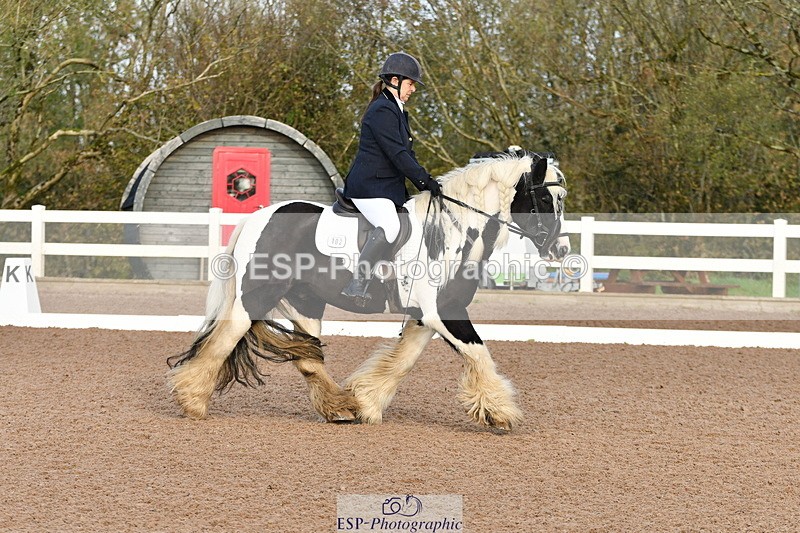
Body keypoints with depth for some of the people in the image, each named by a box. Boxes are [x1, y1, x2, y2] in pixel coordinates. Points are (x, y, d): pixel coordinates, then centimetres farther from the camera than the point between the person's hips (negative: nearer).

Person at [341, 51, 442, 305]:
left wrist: (424, 181, 10)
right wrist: (424, 180, -19)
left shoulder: (397, 110, 20)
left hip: (389, 186, 11)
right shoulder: (382, 111, -13)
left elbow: (406, 153, 22)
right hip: (369, 187, -11)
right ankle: (357, 284, -34)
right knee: (390, 226, -32)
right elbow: (397, 154, -20)